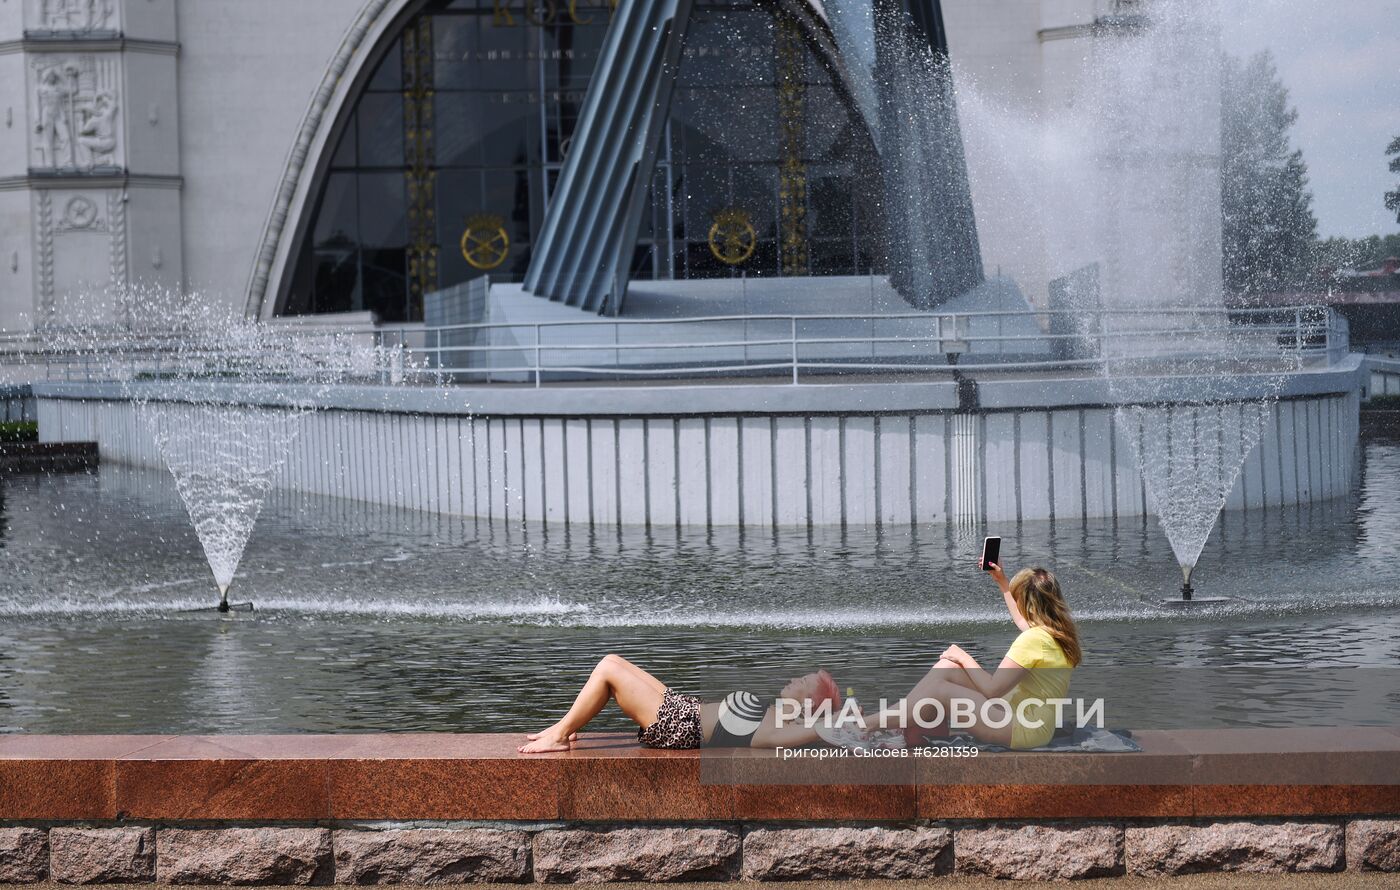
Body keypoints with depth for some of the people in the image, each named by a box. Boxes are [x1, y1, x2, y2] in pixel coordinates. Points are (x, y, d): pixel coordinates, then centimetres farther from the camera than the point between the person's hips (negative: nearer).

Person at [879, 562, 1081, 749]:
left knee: (939, 690, -13)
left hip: (1025, 730, -10)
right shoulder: (1057, 629, 4)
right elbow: (1022, 620, 31)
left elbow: (992, 688, -22)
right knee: (946, 667, 4)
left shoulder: (1033, 639, -24)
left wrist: (964, 658, -7)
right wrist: (1002, 582, 35)